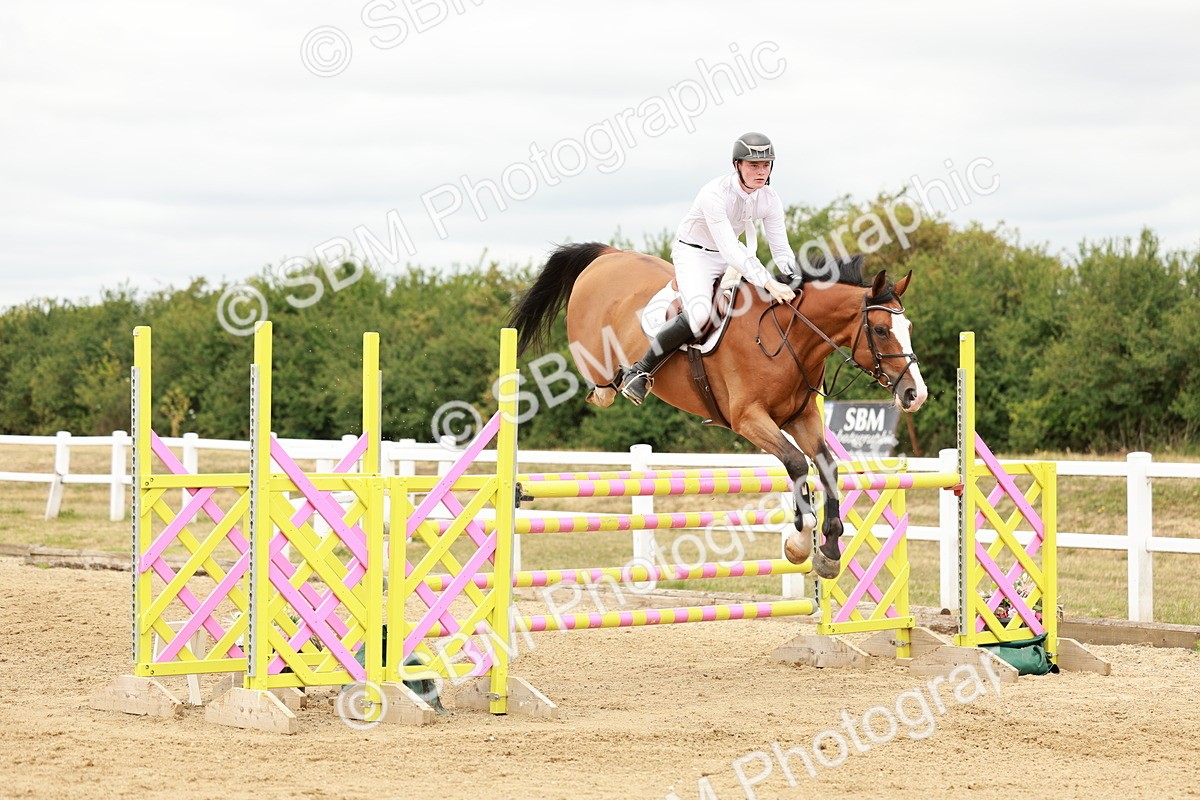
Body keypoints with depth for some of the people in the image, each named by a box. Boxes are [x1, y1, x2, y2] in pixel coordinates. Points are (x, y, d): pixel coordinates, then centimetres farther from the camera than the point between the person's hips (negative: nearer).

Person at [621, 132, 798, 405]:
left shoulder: (769, 199, -10)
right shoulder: (714, 194, -31)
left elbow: (782, 251, -4)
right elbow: (730, 251, -38)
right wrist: (769, 283, -46)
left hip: (735, 253, 8)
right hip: (693, 253, -7)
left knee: (782, 300, -1)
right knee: (699, 314, -32)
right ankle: (640, 372, -19)